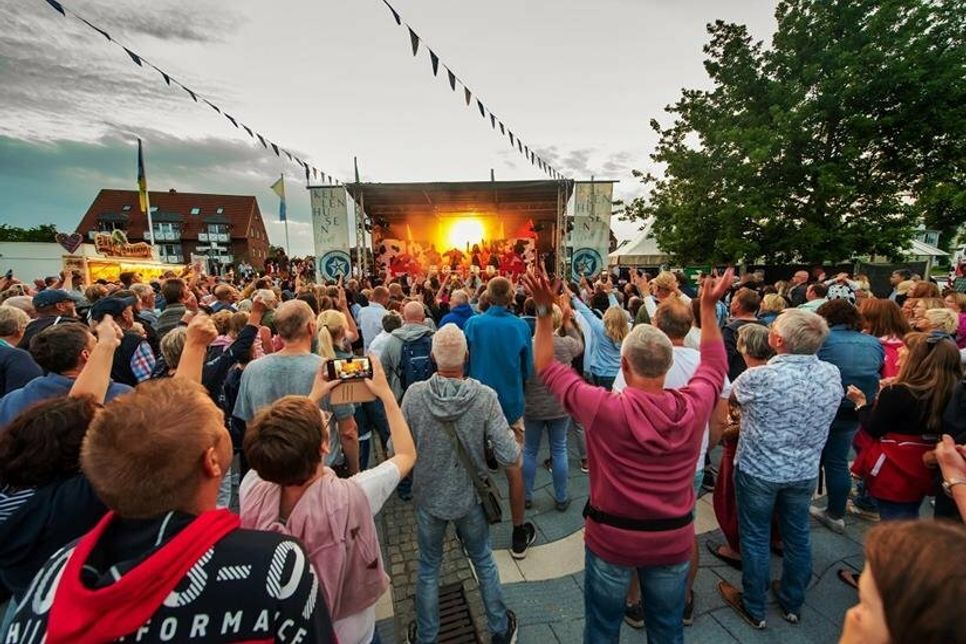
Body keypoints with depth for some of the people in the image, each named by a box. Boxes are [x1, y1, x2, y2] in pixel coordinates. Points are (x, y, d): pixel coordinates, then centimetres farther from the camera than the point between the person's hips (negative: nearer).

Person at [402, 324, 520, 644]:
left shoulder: (414, 394, -21)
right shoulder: (485, 396, -23)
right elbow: (509, 457, -22)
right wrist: (516, 450, 0)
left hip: (428, 497, 0)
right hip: (470, 497, 0)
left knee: (428, 567, 23)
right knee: (484, 562, 25)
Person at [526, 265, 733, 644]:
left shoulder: (604, 409, -27)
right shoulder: (694, 407, -17)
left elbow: (546, 366, -16)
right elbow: (715, 364, 5)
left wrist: (545, 311, -14)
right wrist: (709, 306, 9)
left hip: (611, 538, -3)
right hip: (674, 540, 3)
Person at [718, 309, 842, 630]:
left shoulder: (760, 378, -28)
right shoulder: (833, 374, -10)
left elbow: (730, 393, -5)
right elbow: (819, 417, 9)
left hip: (759, 471, -5)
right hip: (805, 471, 5)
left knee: (755, 538, 13)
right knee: (797, 536, 22)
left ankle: (754, 608, 32)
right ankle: (792, 603, 43)